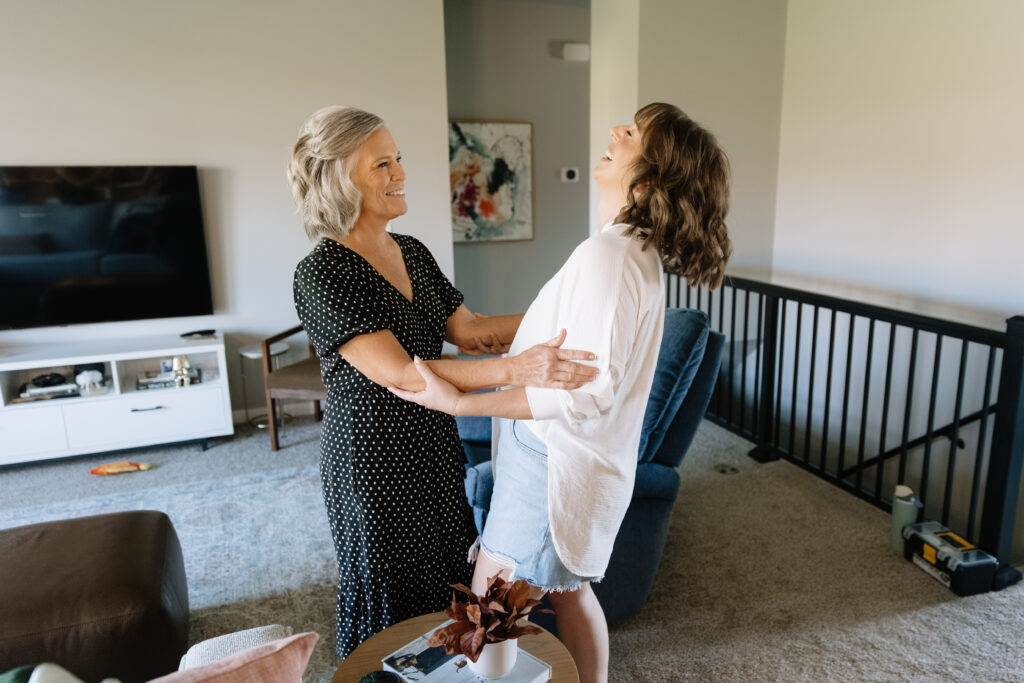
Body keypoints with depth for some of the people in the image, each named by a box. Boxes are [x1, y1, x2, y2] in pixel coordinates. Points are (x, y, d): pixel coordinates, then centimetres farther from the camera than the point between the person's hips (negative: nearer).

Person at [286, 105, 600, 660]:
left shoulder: (413, 252, 4)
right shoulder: (321, 275, -20)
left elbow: (468, 331, 3)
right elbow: (399, 373, -30)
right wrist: (516, 370, -40)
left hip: (435, 448, 7)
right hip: (373, 462, -7)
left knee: (450, 584, 21)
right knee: (390, 601, 13)